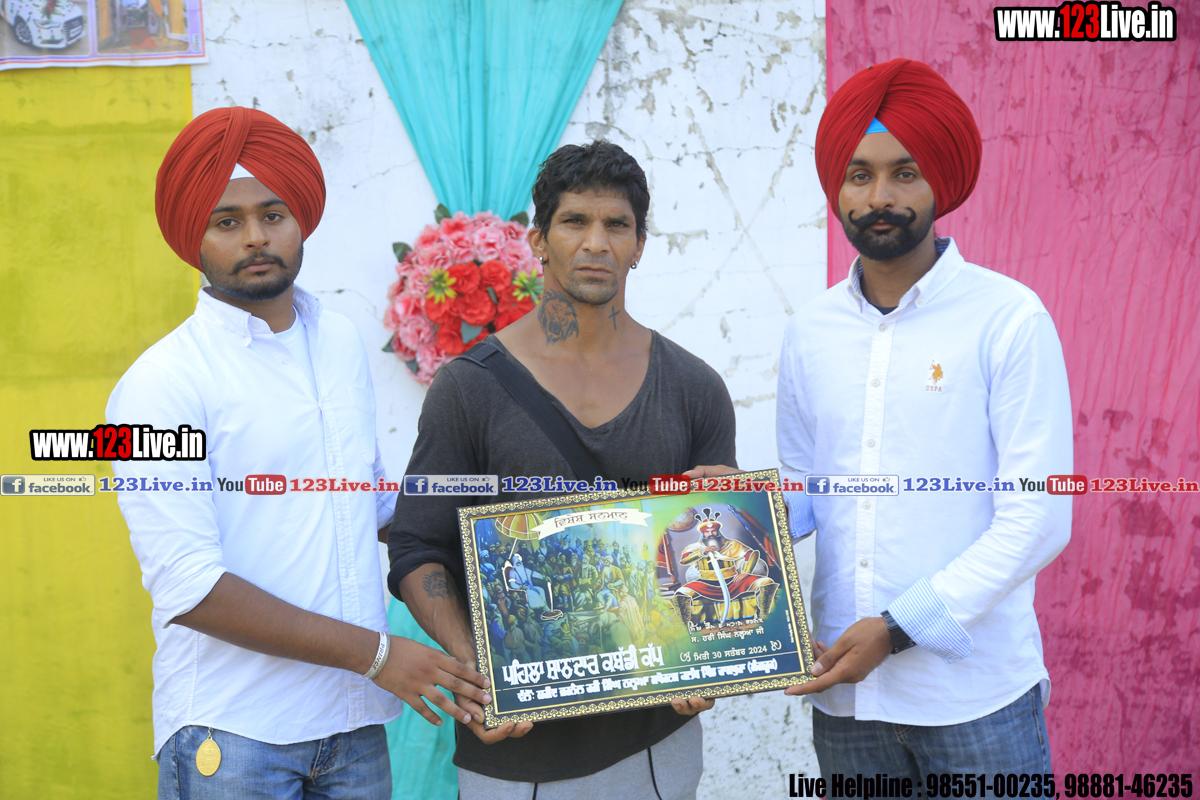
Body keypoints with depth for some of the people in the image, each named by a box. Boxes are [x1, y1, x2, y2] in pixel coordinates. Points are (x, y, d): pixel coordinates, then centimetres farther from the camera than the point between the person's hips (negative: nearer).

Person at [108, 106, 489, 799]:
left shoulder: (342, 344, 8)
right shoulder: (162, 384, -12)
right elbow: (189, 587, -18)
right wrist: (375, 652, -18)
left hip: (354, 719, 5)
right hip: (231, 736, -5)